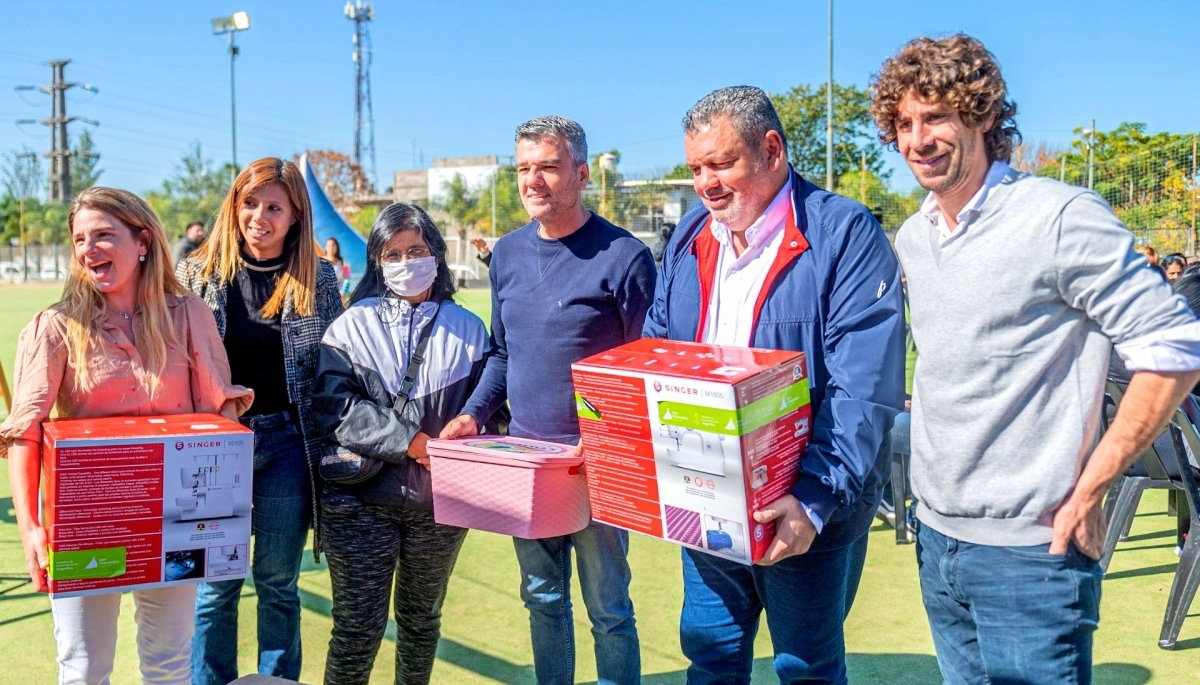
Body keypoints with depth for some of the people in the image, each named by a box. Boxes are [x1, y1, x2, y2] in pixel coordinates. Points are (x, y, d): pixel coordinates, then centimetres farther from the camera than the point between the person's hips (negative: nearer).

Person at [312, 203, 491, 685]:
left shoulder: (467, 329, 6)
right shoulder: (353, 326, 2)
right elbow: (335, 405, -9)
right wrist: (412, 441, -19)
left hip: (439, 501, 2)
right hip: (363, 498, -2)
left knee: (421, 621, 17)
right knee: (357, 629, 0)